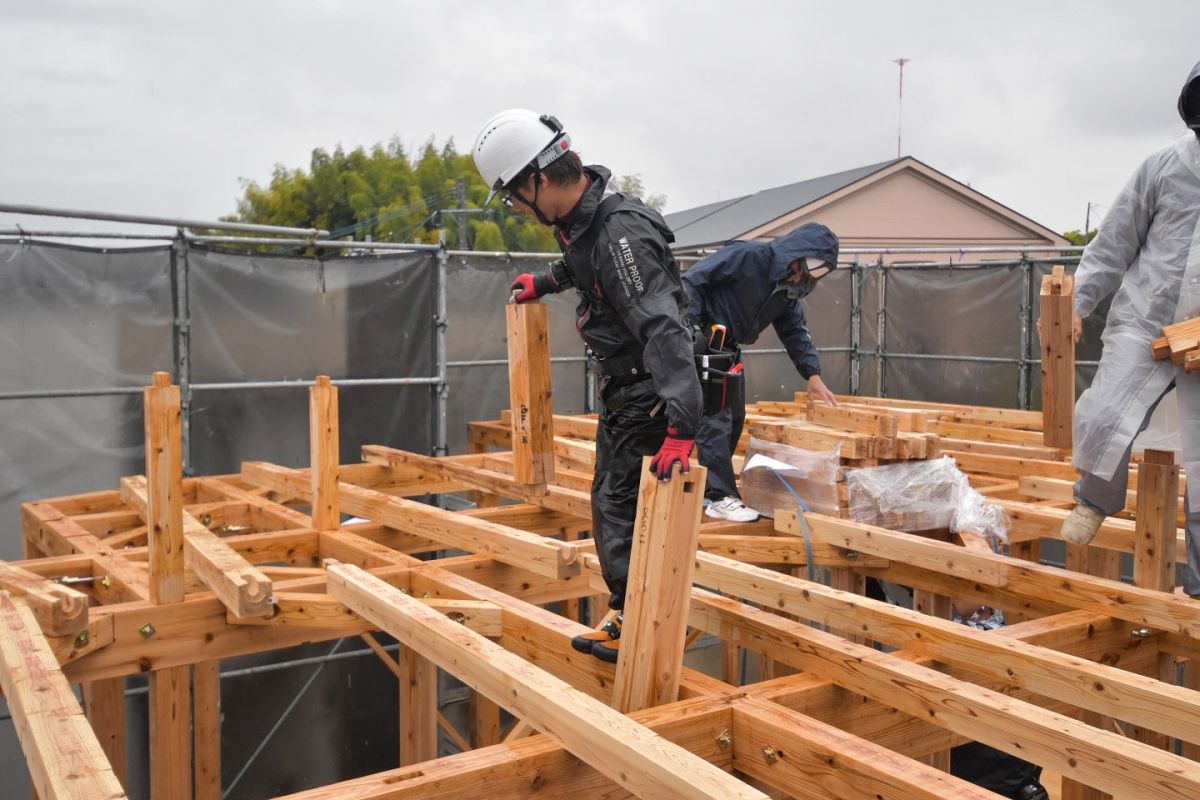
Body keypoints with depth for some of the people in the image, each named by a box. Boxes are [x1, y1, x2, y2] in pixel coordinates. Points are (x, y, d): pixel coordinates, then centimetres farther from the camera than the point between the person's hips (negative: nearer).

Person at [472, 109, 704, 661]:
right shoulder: (580, 217, 1)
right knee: (609, 502, 17)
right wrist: (544, 283, 45)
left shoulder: (622, 235, -29)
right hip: (622, 390, 10)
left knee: (623, 512, -6)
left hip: (648, 394, -10)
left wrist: (680, 427, -47)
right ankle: (630, 616, 29)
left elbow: (664, 330, -38)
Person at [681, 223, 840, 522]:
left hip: (729, 350, 10)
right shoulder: (746, 256, -19)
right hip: (702, 342, -9)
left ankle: (707, 489, 22)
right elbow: (692, 280, -20)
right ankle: (720, 497, -8)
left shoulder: (789, 289, 7)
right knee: (715, 418, -12)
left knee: (734, 418, 11)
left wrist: (813, 375, 4)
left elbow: (796, 331, 13)